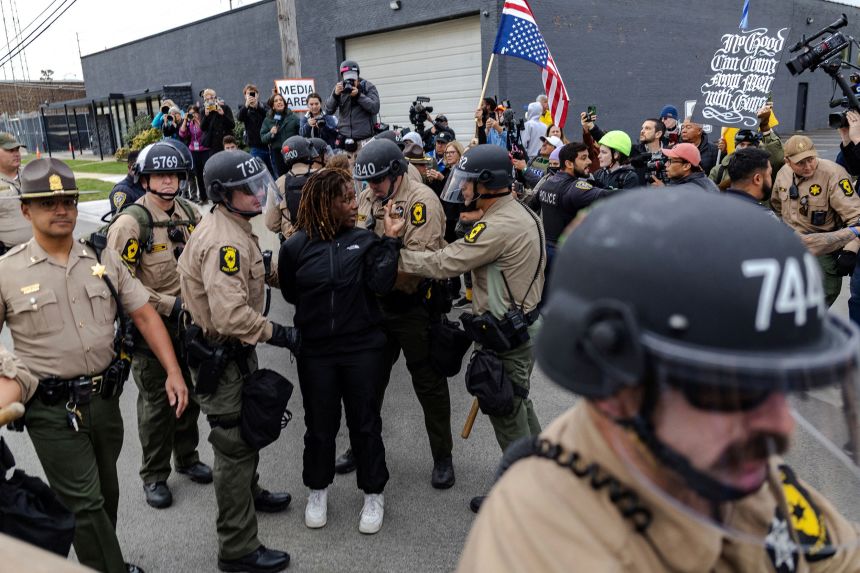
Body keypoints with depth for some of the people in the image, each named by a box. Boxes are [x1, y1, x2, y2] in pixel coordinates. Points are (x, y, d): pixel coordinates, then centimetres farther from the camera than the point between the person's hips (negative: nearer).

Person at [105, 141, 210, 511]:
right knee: (156, 403, 7)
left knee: (189, 394, 18)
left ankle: (187, 458, 39)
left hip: (189, 324, 6)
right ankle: (154, 476, 26)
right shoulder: (131, 223, -16)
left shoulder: (190, 213, 2)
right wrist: (169, 305, -20)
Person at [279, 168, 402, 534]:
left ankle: (373, 493, 30)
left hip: (363, 347, 0)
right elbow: (291, 294, 8)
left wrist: (390, 240, -16)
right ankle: (317, 490, 38)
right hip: (315, 351, 0)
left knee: (365, 421, 11)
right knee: (319, 423, 15)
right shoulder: (296, 246, -4)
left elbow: (381, 284, -14)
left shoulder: (364, 239, -3)